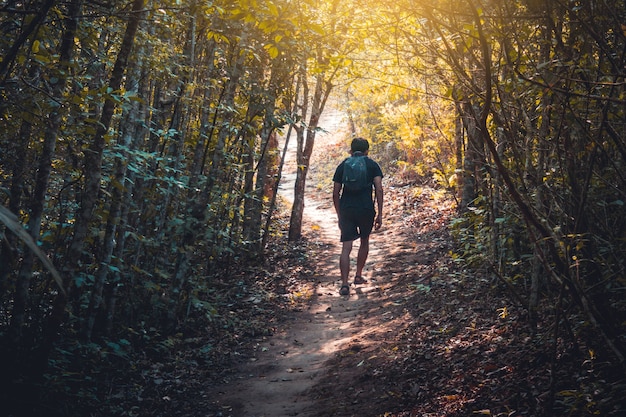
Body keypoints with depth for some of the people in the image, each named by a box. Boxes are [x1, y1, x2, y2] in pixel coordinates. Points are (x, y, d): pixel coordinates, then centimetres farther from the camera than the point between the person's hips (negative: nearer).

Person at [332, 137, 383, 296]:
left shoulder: (343, 165, 10)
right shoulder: (372, 165, 6)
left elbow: (335, 194, 8)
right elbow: (379, 189, -5)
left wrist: (339, 216, 16)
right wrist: (379, 214, -2)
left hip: (346, 210, 1)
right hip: (366, 209, 0)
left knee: (346, 248, -2)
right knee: (364, 242, 23)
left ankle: (344, 284, -11)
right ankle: (358, 276, 30)